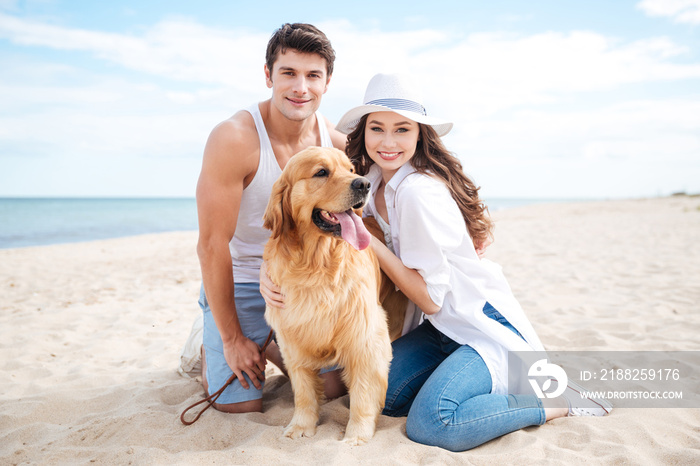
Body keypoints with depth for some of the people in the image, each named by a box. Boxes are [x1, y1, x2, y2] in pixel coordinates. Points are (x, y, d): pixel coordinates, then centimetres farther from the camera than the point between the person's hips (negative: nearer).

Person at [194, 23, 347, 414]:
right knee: (241, 404, -7)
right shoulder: (234, 138, -24)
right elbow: (212, 244, -21)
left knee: (333, 387, 1)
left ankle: (275, 348, 29)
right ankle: (209, 345, 24)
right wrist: (231, 338, -16)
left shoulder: (337, 142, -9)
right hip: (239, 282, -4)